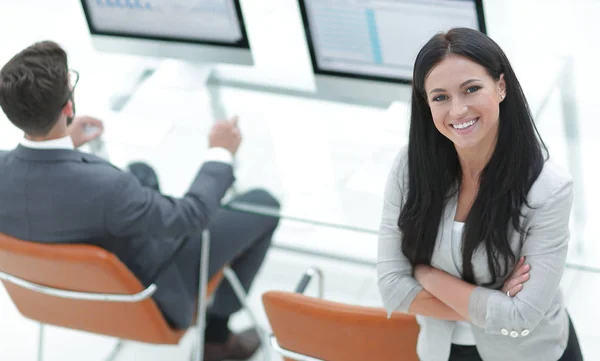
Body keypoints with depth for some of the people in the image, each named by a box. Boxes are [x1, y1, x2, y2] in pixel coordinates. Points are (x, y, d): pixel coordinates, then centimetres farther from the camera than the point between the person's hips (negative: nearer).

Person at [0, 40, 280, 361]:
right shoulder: (106, 187, -43)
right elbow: (192, 216, -24)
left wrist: (66, 143, 14)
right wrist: (220, 154, -8)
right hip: (144, 297, -6)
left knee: (141, 171, 30)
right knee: (263, 204, 7)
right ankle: (215, 332, 23)